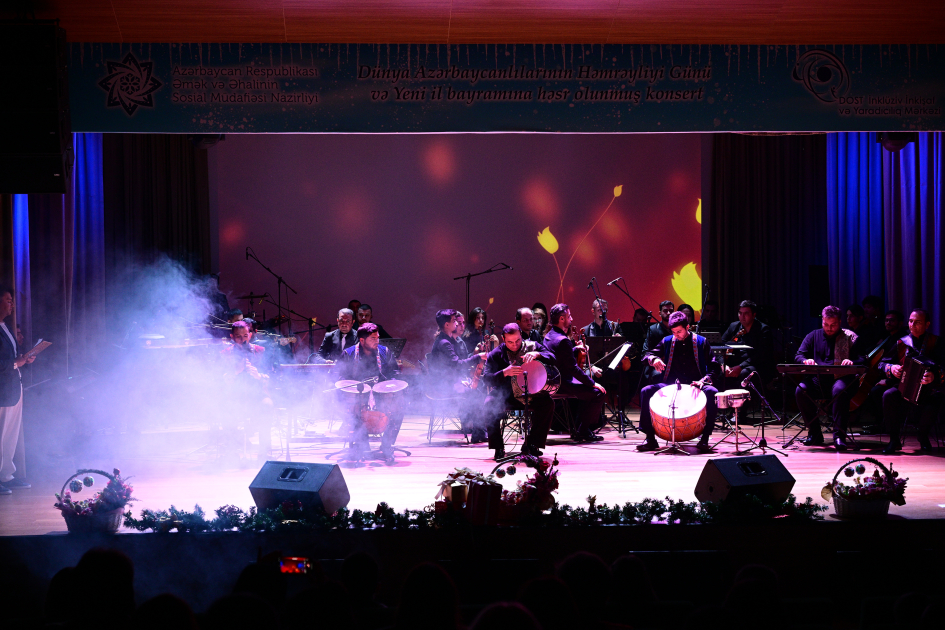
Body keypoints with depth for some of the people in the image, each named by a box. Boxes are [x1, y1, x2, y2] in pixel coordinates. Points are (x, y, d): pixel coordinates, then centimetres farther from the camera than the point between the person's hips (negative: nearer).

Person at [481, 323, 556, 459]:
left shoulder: (532, 346, 5)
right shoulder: (496, 354, 2)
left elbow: (552, 359, -5)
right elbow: (486, 378, -7)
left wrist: (537, 354, -25)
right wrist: (504, 373, -25)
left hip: (530, 395, 1)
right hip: (505, 396, -1)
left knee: (548, 403, -26)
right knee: (490, 404, -30)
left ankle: (531, 445, -12)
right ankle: (498, 447, -14)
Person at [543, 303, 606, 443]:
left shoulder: (549, 336, 10)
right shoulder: (563, 340, -21)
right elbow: (573, 368, -22)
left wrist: (575, 348, 18)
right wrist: (592, 383, -16)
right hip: (562, 384, -11)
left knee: (589, 389, 25)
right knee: (598, 393, -11)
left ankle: (582, 428, 24)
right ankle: (583, 431, -3)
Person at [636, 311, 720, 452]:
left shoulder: (701, 342, 3)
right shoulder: (667, 341, 9)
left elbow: (714, 367, 0)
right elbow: (648, 355, 6)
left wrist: (703, 380, -18)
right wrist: (654, 360, -19)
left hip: (695, 386, -2)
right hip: (671, 385, 2)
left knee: (712, 392, -33)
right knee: (646, 391, -21)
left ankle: (705, 438, -25)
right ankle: (650, 439, -16)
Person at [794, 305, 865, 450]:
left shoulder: (849, 337, 11)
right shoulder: (813, 336, 19)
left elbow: (861, 360, 2)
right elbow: (798, 356, 11)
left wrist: (852, 362, -23)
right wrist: (806, 361, -14)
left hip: (841, 379, -3)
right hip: (819, 380, 3)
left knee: (840, 390, -39)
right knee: (801, 390, -28)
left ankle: (839, 436, -34)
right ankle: (814, 434, -15)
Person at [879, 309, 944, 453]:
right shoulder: (902, 343, 12)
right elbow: (883, 363, 11)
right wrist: (891, 368, -13)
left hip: (928, 388, -2)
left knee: (932, 405, -35)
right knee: (888, 395, -31)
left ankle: (923, 435, 0)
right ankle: (894, 439, -17)